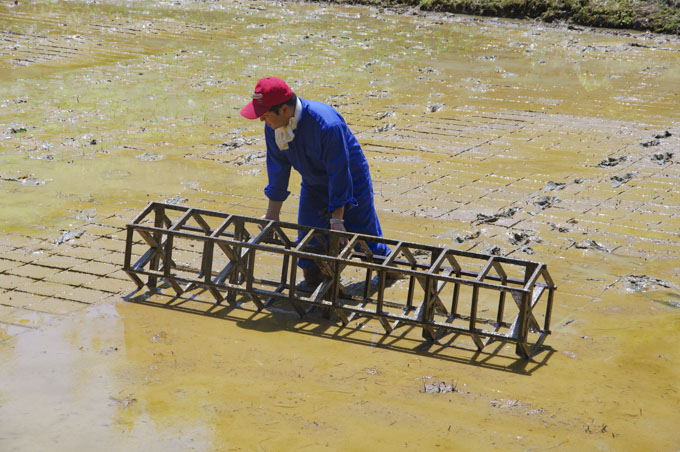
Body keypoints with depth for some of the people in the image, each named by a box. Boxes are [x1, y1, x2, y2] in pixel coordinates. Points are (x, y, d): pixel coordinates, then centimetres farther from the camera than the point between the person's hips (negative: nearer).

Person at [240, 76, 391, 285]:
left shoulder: (327, 124, -38)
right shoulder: (273, 126, -17)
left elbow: (339, 173, -31)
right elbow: (278, 167, -3)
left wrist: (337, 219, -26)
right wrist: (272, 213, 2)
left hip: (351, 183, -5)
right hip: (314, 185, 6)